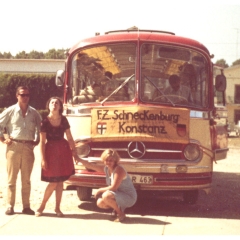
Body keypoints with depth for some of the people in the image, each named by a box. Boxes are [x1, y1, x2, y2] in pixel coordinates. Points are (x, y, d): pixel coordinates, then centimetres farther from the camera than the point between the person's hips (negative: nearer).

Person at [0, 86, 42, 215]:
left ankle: (26, 206, 10)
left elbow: (40, 127, 20)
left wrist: (37, 140, 9)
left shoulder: (34, 113, 8)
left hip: (28, 148, 2)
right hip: (14, 147, -2)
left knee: (26, 179, 6)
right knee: (11, 178, 1)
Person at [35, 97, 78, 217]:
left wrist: (74, 151, 5)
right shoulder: (45, 121, -7)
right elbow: (42, 142, -8)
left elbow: (69, 138, 7)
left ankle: (57, 208, 17)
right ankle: (42, 206, 15)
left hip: (63, 150, 3)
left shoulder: (64, 120, 3)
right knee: (53, 182, -3)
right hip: (51, 151, -3)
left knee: (60, 181, 6)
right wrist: (43, 159, -11)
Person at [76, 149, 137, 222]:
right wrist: (79, 160, -5)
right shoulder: (106, 169, 2)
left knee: (106, 196, -30)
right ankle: (117, 208, 16)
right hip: (119, 195, 8)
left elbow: (113, 187, -25)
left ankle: (121, 213, -10)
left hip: (129, 197, -8)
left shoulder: (119, 170, -23)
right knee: (100, 203, -5)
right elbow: (91, 166, 4)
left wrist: (100, 190, -14)